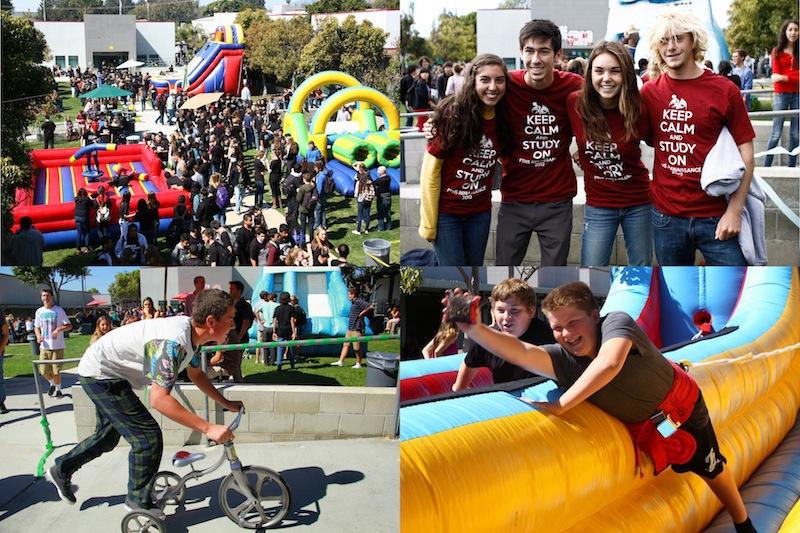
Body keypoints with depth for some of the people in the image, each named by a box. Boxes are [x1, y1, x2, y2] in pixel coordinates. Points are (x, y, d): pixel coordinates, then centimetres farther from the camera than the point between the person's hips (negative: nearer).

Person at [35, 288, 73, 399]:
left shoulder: (59, 310, -4)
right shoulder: (39, 311, 8)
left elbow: (69, 326, -5)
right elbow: (36, 327, 18)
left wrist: (59, 329, -23)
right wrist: (38, 336, -3)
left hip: (57, 346, -4)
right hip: (44, 346, 4)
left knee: (56, 371, -3)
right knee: (43, 371, 4)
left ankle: (58, 389, 17)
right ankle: (52, 384, 32)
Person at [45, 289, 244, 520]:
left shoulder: (191, 332, -6)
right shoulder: (174, 343, -36)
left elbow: (196, 374, 13)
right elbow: (158, 399, -40)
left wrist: (225, 403, 8)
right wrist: (208, 428, -41)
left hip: (103, 372, 10)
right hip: (100, 373, -10)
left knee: (108, 436, 26)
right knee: (148, 437, -10)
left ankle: (61, 471, 45)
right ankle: (139, 502, 7)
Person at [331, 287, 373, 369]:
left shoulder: (359, 302, -17)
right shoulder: (353, 302, 13)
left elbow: (370, 306, -28)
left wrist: (362, 313, -19)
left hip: (357, 329, -10)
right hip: (350, 328, 10)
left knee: (357, 347, 1)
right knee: (346, 345, 11)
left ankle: (358, 364, 13)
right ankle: (340, 361, 16)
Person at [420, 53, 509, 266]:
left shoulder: (504, 118, -3)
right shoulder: (452, 113, -18)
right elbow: (430, 171, -14)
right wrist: (429, 223, -13)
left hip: (480, 212, 5)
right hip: (446, 212, -5)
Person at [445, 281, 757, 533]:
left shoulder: (616, 323, -37)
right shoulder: (564, 360, -26)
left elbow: (609, 364, -56)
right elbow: (522, 353, -43)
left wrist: (559, 406, -53)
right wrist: (472, 328, -56)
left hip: (680, 405, -2)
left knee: (711, 470, 17)